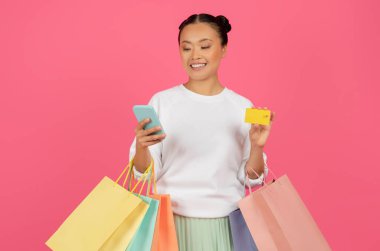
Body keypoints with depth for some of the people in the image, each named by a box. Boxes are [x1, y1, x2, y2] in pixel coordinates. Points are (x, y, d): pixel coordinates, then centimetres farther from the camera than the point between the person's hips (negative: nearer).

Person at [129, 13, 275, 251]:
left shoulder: (242, 106, -2)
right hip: (173, 220, -1)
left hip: (226, 223, 1)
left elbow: (251, 179, 1)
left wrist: (257, 146, -16)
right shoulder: (161, 101, -5)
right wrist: (141, 146, -23)